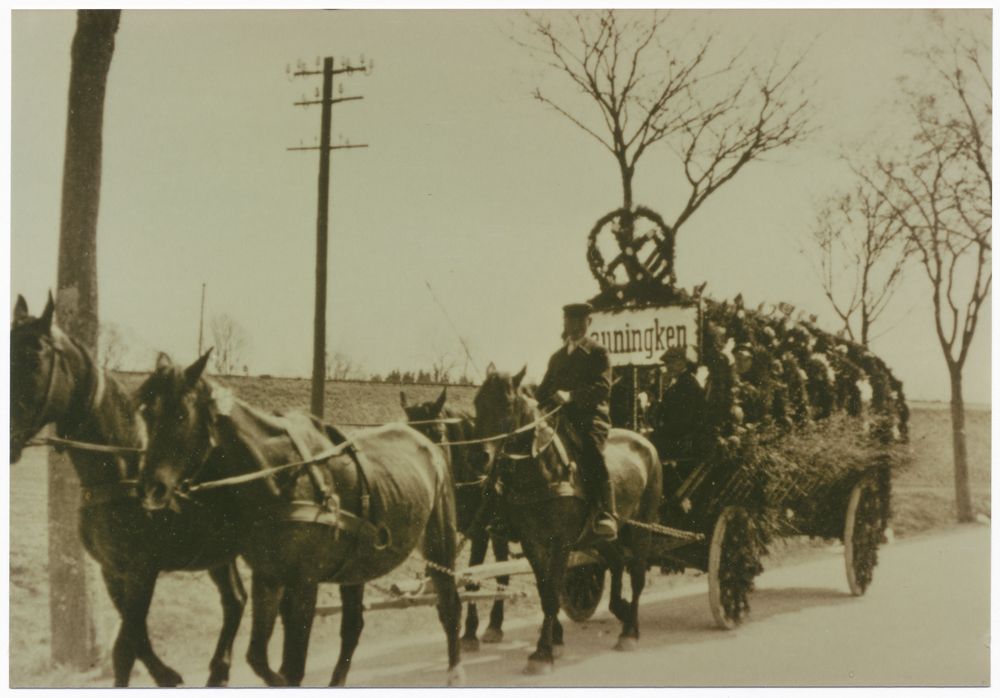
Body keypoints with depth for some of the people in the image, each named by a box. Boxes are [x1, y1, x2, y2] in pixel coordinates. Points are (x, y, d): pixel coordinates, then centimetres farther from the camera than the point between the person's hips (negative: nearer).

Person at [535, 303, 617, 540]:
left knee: (592, 449, -33)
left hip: (591, 416, -7)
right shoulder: (557, 357, 29)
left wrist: (572, 396, -24)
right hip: (561, 418, 7)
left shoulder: (598, 353, 8)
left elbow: (602, 387, -8)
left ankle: (606, 515, -44)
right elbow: (545, 389, 28)